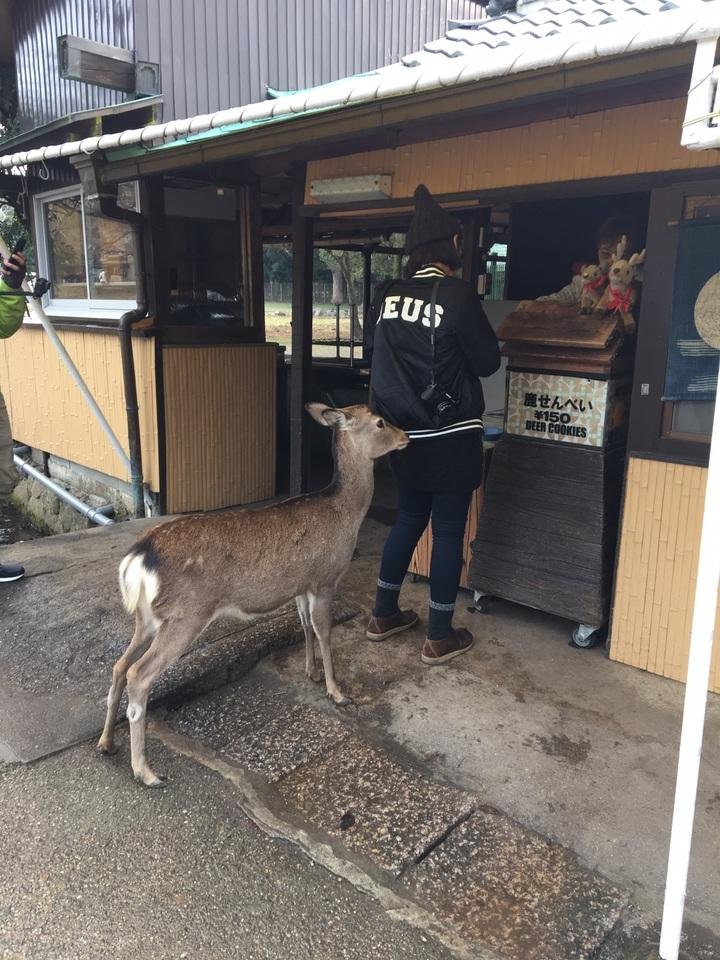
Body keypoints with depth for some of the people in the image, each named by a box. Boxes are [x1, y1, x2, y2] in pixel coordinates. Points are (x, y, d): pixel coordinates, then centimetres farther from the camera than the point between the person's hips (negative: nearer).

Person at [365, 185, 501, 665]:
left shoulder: (388, 295, 2)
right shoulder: (458, 294, -15)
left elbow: (373, 349, 15)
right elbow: (488, 362, -8)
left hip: (402, 431, 6)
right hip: (450, 435, -6)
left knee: (410, 517, 20)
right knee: (449, 529, 6)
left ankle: (384, 615, 30)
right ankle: (440, 637, 16)